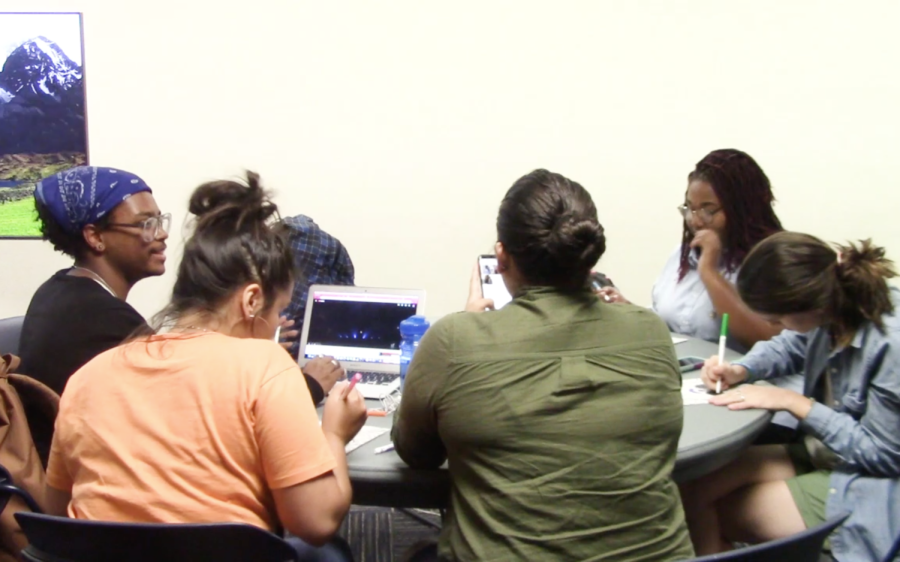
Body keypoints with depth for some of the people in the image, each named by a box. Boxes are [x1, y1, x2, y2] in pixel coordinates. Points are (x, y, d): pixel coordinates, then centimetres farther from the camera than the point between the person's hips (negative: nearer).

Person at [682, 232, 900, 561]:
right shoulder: (835, 303, -11)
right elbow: (788, 347, 13)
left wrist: (793, 403, -19)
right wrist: (740, 370, -6)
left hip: (867, 485, -7)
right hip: (819, 454, 7)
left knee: (703, 509, -5)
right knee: (695, 487, -4)